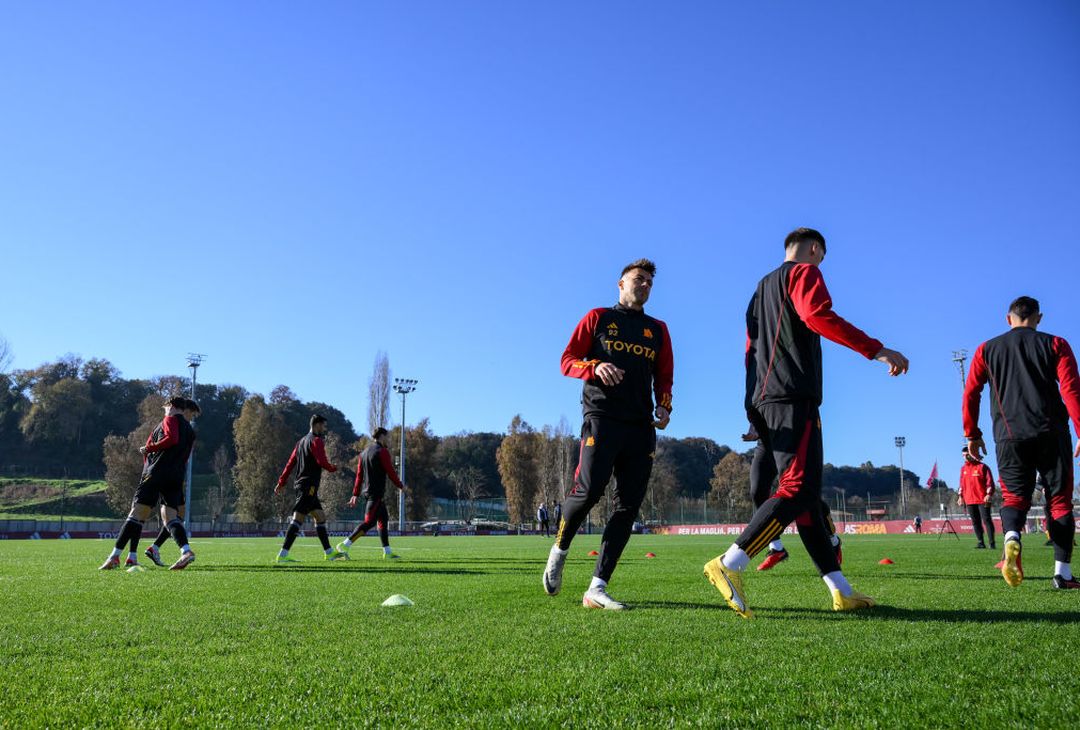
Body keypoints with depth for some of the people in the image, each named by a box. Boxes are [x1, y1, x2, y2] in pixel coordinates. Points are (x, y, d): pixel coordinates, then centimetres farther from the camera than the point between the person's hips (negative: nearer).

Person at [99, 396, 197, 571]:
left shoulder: (170, 420, 3)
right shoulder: (190, 430, 23)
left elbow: (172, 438, -17)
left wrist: (149, 448, -7)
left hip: (156, 473, -7)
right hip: (177, 478, 7)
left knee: (136, 513, -6)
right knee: (170, 516, 2)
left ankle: (115, 557, -7)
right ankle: (186, 551, -18)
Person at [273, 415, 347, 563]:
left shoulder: (301, 441, 19)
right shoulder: (316, 440, -7)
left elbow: (290, 463, 17)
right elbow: (322, 462, -18)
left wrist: (281, 482, 15)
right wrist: (333, 468, 1)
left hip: (301, 485, 10)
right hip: (309, 486, -10)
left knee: (321, 517, 12)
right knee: (298, 519, -13)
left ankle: (329, 553, 15)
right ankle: (282, 555, -17)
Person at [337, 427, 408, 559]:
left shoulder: (364, 452, 15)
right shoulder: (382, 452, -10)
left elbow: (359, 475, 14)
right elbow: (390, 472, -11)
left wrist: (355, 495, 14)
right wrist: (401, 487, 1)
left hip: (367, 491, 9)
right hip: (377, 492, -9)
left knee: (383, 519, 13)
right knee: (369, 522, -10)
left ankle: (387, 551, 14)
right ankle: (345, 545, -15)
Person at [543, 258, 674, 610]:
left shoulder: (658, 329, 23)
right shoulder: (597, 317, 13)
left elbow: (664, 377, 22)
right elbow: (567, 361, 8)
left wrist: (664, 407, 2)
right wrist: (595, 367, -12)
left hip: (641, 425, 4)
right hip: (602, 416, -4)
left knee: (628, 505, -4)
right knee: (590, 488, -20)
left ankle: (597, 589, -3)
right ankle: (559, 549, 10)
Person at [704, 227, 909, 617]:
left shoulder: (762, 286, 29)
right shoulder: (805, 273, 3)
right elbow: (819, 317, -18)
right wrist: (877, 350, -19)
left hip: (762, 400, 10)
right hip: (794, 398, -9)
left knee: (806, 495, 8)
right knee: (800, 489, -15)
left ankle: (841, 591, 9)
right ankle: (729, 564, -25)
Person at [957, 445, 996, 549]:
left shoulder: (982, 467, -2)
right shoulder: (963, 468, 15)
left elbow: (989, 482, -6)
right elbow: (962, 483, 20)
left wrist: (989, 494, -16)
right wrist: (960, 496, 14)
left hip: (982, 500, -5)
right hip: (969, 501, 6)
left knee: (986, 520, -6)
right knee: (975, 522, 6)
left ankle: (992, 543, -4)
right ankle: (980, 542, 11)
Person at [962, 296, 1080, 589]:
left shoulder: (987, 349, 13)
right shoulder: (1055, 344, 8)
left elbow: (970, 394, 8)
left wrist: (972, 434, 14)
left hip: (1009, 436, 1)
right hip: (1052, 433, -1)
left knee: (1014, 496, 7)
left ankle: (1012, 538, -25)